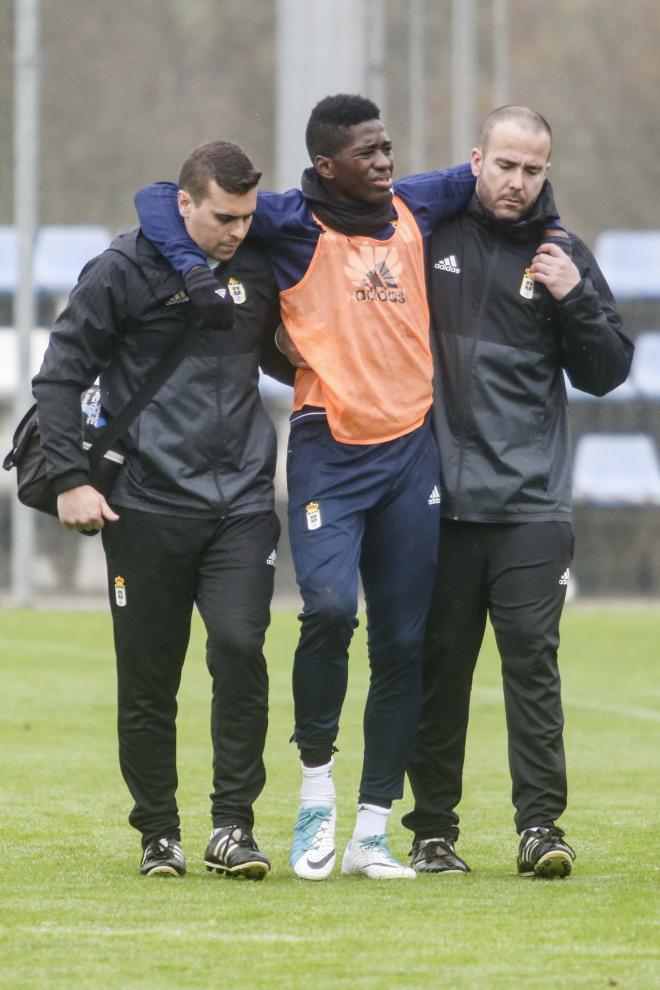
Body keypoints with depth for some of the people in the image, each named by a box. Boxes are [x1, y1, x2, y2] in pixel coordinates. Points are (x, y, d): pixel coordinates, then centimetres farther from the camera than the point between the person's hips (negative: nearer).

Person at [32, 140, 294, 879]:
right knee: (148, 679, 3)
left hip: (242, 504, 2)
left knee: (240, 648, -15)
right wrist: (69, 479, -8)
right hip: (147, 507, -2)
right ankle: (158, 833, 16)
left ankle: (232, 824, -6)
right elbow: (60, 375, 0)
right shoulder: (125, 271, -3)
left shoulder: (261, 268, 8)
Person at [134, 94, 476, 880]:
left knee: (403, 643, 3)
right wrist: (195, 270, -15)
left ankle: (371, 833, 8)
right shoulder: (293, 222, -3)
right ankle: (316, 783, -1)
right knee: (329, 607, -23)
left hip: (411, 447, 5)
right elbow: (162, 198, -3)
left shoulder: (414, 208, 10)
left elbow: (481, 180, 31)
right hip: (329, 451, -5)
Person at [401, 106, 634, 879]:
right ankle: (433, 829, 11)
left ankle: (540, 823, -7)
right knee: (440, 664, 4)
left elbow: (606, 373, 7)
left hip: (530, 503, 0)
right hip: (439, 497, 0)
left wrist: (574, 300, -7)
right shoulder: (427, 234, 6)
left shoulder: (562, 257, 7)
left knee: (532, 656, -7)